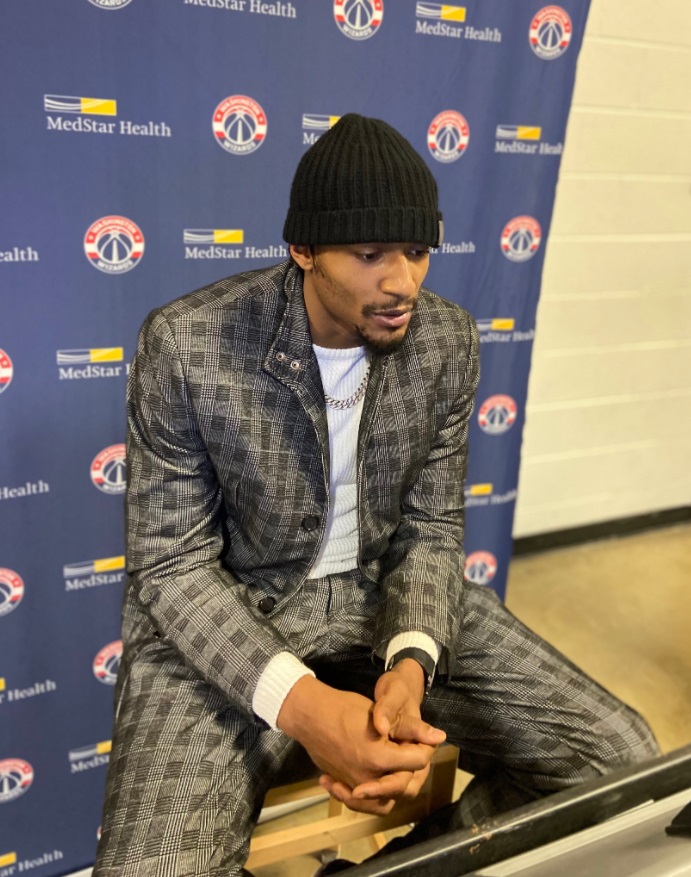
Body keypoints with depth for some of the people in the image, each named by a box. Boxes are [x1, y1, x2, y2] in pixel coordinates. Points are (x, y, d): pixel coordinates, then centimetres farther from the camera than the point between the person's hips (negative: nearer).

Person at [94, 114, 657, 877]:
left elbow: (431, 528, 0)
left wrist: (409, 664, -20)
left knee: (619, 757, -8)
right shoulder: (186, 344, -18)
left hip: (389, 593, 4)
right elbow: (174, 564, -13)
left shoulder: (448, 340, -5)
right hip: (224, 616, -3)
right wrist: (299, 702, -29)